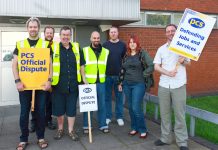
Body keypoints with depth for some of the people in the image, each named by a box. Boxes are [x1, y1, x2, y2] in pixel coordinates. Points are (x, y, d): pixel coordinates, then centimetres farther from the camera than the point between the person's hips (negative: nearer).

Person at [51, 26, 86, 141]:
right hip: (58, 85, -1)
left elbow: (81, 65, 12)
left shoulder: (76, 47, 6)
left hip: (73, 85, 2)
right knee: (59, 108, 11)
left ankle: (71, 130, 25)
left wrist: (84, 79, 9)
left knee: (72, 108, 10)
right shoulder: (54, 48, -2)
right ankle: (60, 129, 31)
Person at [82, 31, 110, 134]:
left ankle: (103, 125, 21)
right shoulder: (84, 51, 1)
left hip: (101, 82, 2)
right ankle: (86, 126, 18)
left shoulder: (106, 51, 9)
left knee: (102, 105, 8)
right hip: (88, 82, -2)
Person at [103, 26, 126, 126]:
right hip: (107, 75, 0)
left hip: (119, 75, 0)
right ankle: (107, 117, 18)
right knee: (107, 97, 7)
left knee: (119, 97, 6)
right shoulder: (105, 45, 5)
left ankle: (119, 117, 18)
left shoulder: (123, 45, 4)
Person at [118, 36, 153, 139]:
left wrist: (143, 74, -8)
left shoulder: (142, 54, -5)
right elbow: (122, 70, 15)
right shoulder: (126, 55, 11)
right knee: (130, 107, 11)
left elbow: (151, 66, -12)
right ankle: (134, 128, 26)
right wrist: (120, 82, 13)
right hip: (127, 84, 6)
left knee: (136, 108, -9)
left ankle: (143, 130, 9)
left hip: (139, 84, -5)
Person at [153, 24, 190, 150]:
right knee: (165, 113, 9)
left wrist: (183, 61, -15)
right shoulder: (161, 49, 10)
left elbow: (188, 63, 9)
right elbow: (156, 66, 3)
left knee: (180, 114, 0)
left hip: (179, 85, -2)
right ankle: (166, 138, 21)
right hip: (163, 85, 3)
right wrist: (168, 73, -14)